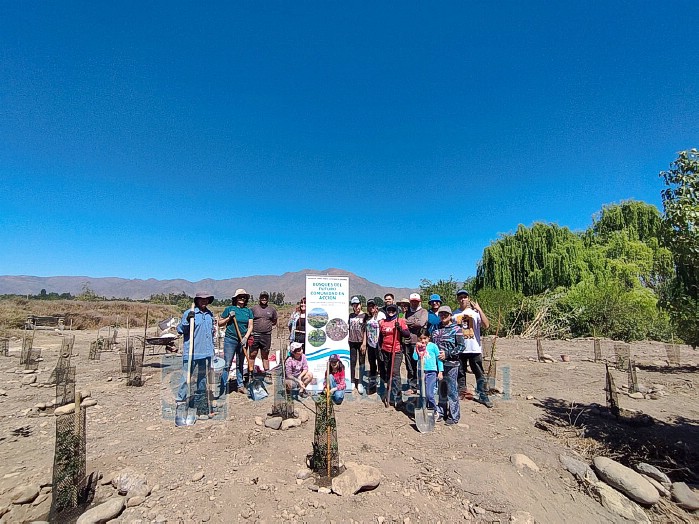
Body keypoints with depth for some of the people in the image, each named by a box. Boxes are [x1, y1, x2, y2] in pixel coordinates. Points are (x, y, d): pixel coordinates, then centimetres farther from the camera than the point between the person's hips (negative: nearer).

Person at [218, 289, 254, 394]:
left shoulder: (248, 311, 7)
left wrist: (245, 337, -8)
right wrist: (229, 317, -11)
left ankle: (240, 385, 22)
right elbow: (220, 323, 4)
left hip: (242, 341, 3)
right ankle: (223, 387, 4)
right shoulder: (229, 309, -1)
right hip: (230, 340, -3)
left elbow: (250, 326, 5)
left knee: (240, 365, 14)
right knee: (227, 364, -3)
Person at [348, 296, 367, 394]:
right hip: (352, 342, 3)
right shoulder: (350, 315, 9)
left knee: (361, 362, 3)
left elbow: (365, 330, -5)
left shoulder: (364, 315, -3)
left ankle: (360, 383, 10)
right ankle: (352, 382, 18)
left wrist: (364, 343, -9)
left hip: (361, 342, -3)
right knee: (352, 362, 7)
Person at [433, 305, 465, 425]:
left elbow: (461, 346, -10)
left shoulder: (456, 329, -5)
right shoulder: (436, 329, 11)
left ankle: (454, 416, 14)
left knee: (452, 391, 2)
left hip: (451, 364, -5)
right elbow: (432, 344, 21)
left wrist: (447, 354, -17)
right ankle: (440, 412, 27)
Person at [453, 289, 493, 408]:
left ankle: (483, 396, 11)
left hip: (475, 349, -3)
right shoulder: (455, 314, 6)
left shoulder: (475, 312, -3)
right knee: (460, 374, 13)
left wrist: (479, 309, -22)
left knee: (480, 374, 2)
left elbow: (486, 325, -18)